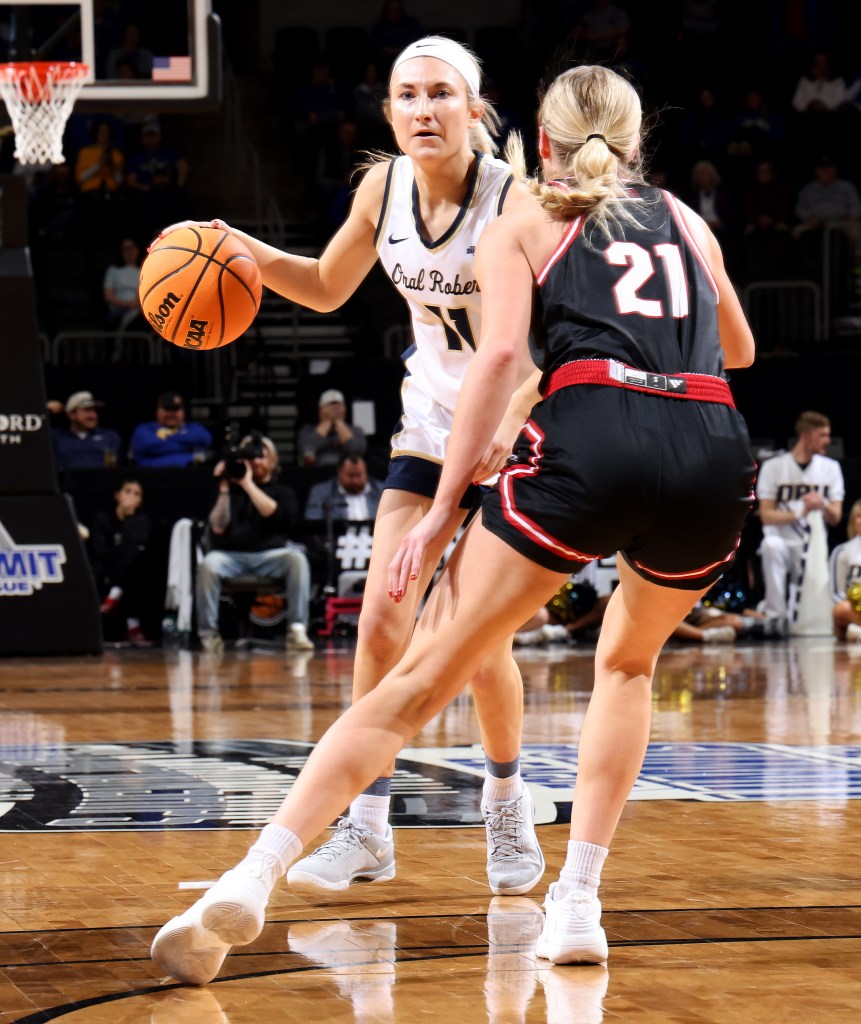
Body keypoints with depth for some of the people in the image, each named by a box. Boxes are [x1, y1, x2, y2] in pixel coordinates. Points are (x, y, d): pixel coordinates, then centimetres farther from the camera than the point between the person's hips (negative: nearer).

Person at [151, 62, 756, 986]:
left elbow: (500, 350, 0)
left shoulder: (522, 225, 19)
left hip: (590, 435, -3)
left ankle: (253, 878, -12)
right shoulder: (685, 220, 29)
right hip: (713, 451, 3)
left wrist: (443, 511, -1)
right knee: (625, 663, 29)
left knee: (421, 679, -1)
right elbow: (738, 349, 45)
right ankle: (576, 904, 17)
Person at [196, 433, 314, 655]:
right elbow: (218, 527, 0)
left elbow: (275, 514, -9)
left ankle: (297, 630, -33)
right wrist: (224, 489, -6)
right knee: (208, 564, -33)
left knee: (297, 558, -31)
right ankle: (209, 633, -22)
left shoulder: (282, 493, 15)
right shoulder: (232, 488, 13)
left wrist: (248, 484, -12)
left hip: (270, 556, 0)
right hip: (232, 556, 0)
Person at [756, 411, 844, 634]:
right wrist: (799, 513, -22)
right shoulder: (773, 467, -2)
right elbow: (766, 515, -7)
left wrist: (823, 506, -21)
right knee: (772, 546, -39)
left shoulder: (830, 468, 8)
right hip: (782, 541, -2)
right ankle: (776, 615, -33)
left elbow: (835, 518, 3)